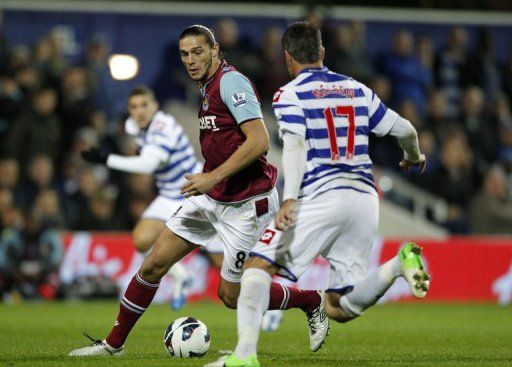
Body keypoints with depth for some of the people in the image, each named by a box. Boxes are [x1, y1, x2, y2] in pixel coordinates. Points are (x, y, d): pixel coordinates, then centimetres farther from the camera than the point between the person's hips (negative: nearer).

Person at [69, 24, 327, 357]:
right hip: (210, 198, 9)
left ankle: (312, 302, 22)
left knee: (232, 296, 1)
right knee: (154, 264, 2)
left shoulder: (231, 82, -17)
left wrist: (213, 177, -27)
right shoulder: (209, 88, 12)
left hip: (245, 204, -9)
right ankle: (114, 343, 13)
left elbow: (259, 141, -26)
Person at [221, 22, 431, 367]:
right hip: (365, 199, 5)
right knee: (339, 309, 8)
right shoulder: (357, 89, 18)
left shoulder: (290, 94, 2)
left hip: (321, 195, -5)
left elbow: (295, 146, -15)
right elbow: (405, 130, 20)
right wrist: (414, 157, 43)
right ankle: (400, 263, -16)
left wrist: (289, 200, -27)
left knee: (259, 266, 3)